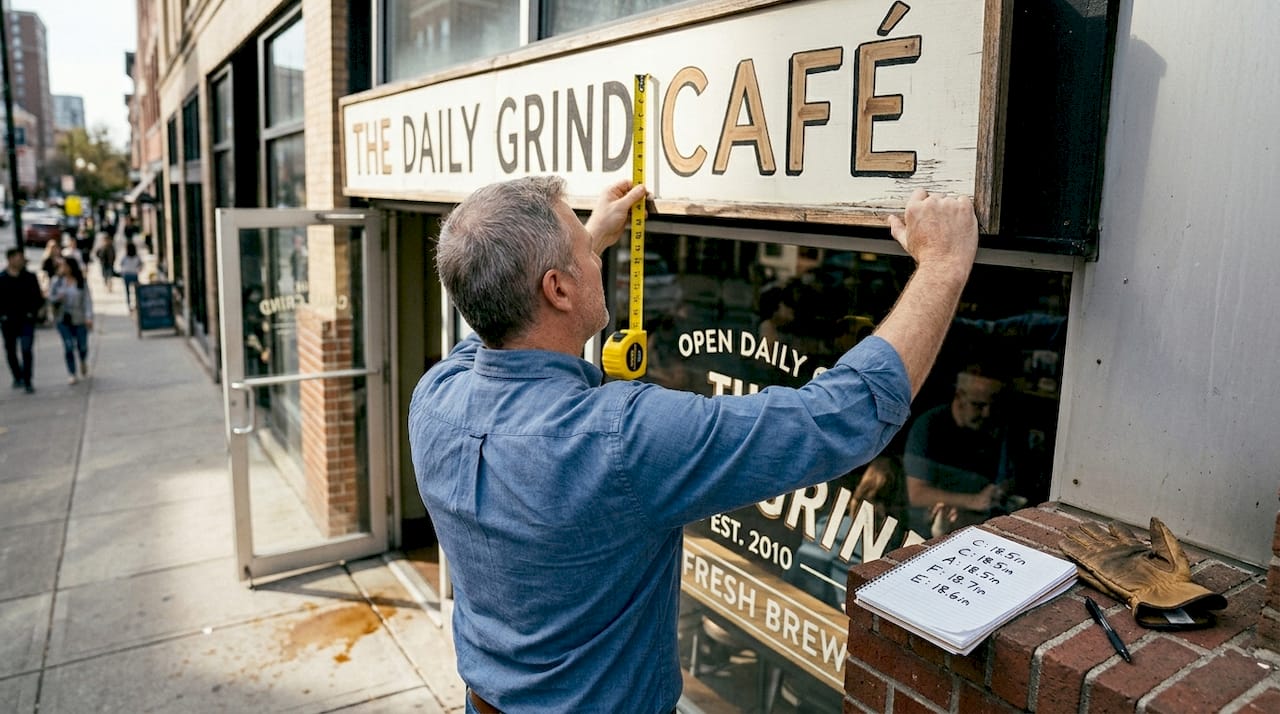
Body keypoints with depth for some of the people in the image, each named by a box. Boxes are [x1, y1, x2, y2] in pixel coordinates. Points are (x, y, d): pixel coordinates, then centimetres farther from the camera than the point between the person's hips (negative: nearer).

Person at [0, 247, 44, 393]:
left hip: (26, 321, -1)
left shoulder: (30, 277, 2)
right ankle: (18, 377, 30)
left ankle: (27, 381, -5)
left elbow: (38, 298, 5)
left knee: (26, 350, -10)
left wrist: (32, 312, -9)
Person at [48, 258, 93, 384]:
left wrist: (89, 317, -17)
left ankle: (83, 362, 40)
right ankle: (72, 374, 6)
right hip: (62, 319, 1)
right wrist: (57, 298, -17)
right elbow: (50, 298, 7)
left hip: (79, 319, -1)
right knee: (68, 346, -5)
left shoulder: (81, 283, -4)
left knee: (82, 345, 6)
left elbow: (87, 300, -8)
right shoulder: (57, 281, 2)